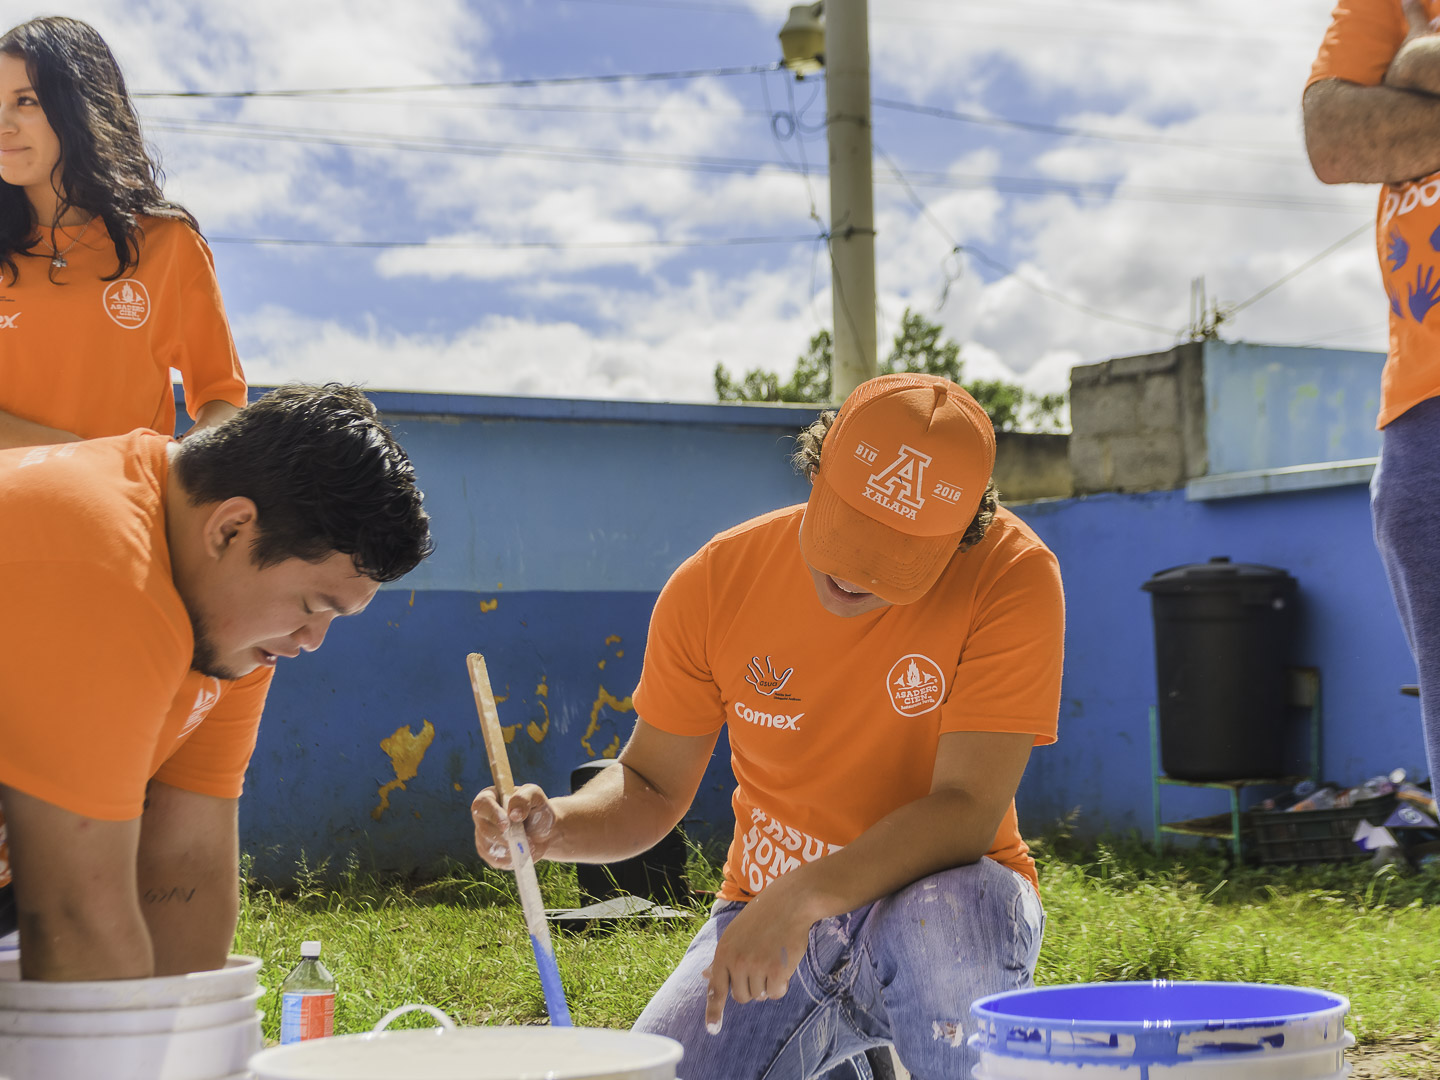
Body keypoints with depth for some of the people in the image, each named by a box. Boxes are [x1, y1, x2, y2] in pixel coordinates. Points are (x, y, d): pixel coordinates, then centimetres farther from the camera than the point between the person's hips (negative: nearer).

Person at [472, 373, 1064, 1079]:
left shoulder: (1012, 577, -20)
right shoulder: (714, 583, -9)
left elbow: (968, 808, -23)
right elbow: (652, 787, 2)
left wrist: (803, 897, -35)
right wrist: (554, 826, -20)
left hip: (939, 897, -3)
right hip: (766, 917, 3)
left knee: (952, 916, -38)